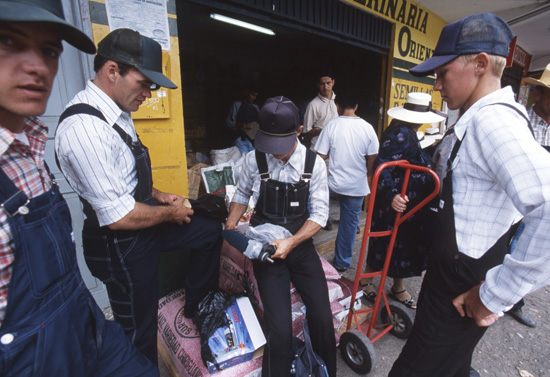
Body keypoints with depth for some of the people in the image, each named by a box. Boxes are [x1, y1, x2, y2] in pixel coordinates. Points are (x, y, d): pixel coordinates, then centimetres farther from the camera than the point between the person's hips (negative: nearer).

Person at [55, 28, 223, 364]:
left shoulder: (119, 114, 3)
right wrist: (170, 213, -13)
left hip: (147, 223, 9)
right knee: (140, 335, 11)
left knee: (211, 230, 21)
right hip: (121, 246, -9)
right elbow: (118, 217, -28)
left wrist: (159, 195, 6)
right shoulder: (84, 127, -28)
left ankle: (197, 306, 40)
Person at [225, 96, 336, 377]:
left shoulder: (314, 163, -7)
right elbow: (241, 195, 10)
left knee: (323, 320, -3)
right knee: (280, 328, -13)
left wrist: (291, 242, -17)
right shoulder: (254, 160, -7)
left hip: (301, 245, 1)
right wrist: (230, 227, -5)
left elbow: (320, 213, -5)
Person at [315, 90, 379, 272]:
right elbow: (372, 160, 0)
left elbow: (321, 156, -7)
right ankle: (342, 263, 29)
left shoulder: (331, 125, -8)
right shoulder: (367, 128, -4)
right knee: (349, 223, 13)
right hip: (358, 186, 2)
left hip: (334, 183, -2)